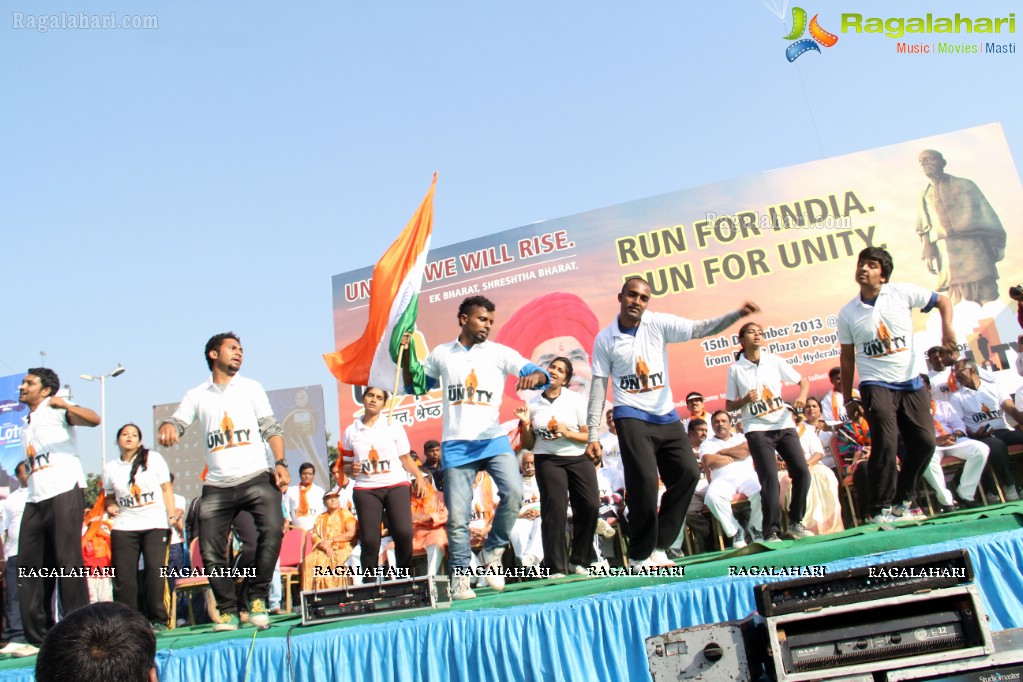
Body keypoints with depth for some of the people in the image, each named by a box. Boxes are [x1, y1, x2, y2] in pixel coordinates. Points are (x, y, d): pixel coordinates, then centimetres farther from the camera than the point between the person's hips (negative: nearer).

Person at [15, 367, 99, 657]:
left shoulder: (57, 410, 1)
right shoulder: (27, 425, 26)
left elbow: (94, 419, -19)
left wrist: (66, 405, -35)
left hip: (64, 492, -8)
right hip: (36, 499, 8)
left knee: (68, 560, -10)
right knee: (29, 566, 5)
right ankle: (38, 637, 12)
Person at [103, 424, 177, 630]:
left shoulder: (153, 458, 7)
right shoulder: (110, 468, 12)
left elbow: (167, 489, 6)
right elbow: (110, 497, 24)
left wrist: (172, 516, -3)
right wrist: (111, 506, 0)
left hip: (155, 525, -2)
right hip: (124, 527, 2)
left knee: (155, 570, -13)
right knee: (124, 576, -3)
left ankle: (157, 619, -4)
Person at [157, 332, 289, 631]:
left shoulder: (251, 388, 13)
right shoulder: (196, 395, 15)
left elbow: (271, 428, 8)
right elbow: (177, 420, 1)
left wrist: (280, 463, -6)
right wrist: (168, 427, -24)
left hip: (256, 477, -2)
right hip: (217, 487, 2)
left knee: (272, 529, -23)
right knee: (211, 552, -1)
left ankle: (257, 598, -8)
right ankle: (228, 611, 14)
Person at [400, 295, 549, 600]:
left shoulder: (500, 353, 5)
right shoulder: (440, 354, 10)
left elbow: (540, 374, -3)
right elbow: (417, 386, 21)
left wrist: (534, 377, -27)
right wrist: (406, 356, 6)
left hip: (493, 439, 0)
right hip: (456, 445, 1)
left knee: (513, 492, -21)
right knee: (457, 515, -1)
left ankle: (493, 550, 3)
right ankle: (460, 577, 14)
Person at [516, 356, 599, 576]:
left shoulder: (576, 400, 1)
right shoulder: (533, 404, 3)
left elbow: (588, 436, 1)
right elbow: (528, 445, 8)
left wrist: (567, 433, -17)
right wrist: (525, 425, -10)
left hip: (579, 459, 1)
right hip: (548, 461, -1)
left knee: (590, 506, -9)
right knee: (555, 509, -14)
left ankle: (578, 560, 11)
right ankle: (556, 567, -5)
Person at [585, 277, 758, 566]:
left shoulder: (659, 324, 2)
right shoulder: (605, 338, -1)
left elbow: (699, 329, -9)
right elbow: (598, 386, 0)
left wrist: (737, 314, -27)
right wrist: (592, 435, -5)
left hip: (666, 415, 4)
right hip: (631, 417, -3)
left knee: (688, 472, -3)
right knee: (644, 481, -15)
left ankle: (658, 546, 11)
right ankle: (640, 554, 4)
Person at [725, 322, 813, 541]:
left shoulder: (775, 361, 6)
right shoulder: (735, 369, 0)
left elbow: (803, 381, 11)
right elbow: (729, 405, 4)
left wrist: (802, 396, -9)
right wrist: (745, 400, -16)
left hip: (784, 425, 3)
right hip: (757, 429, -3)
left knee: (802, 471, -3)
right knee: (769, 478, -11)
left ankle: (795, 522, 15)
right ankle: (771, 532, -4)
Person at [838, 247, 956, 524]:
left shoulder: (902, 293, -1)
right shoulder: (847, 313, 0)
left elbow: (942, 300, 8)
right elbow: (847, 358, 5)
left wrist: (947, 328, -13)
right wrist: (848, 400, 5)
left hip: (911, 383, 2)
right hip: (876, 385, -2)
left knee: (925, 443, 1)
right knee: (886, 444, -16)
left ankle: (901, 500, 21)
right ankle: (879, 509, -3)